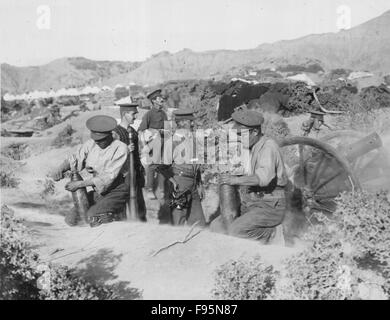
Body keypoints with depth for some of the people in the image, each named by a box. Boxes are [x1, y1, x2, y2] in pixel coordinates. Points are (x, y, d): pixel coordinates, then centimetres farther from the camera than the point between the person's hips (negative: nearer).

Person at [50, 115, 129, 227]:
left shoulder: (120, 148, -16)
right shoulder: (91, 144, 1)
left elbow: (108, 177, -20)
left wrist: (80, 184, -23)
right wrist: (60, 168, -19)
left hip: (114, 193, -6)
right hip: (96, 193, 6)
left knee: (91, 218, -25)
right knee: (71, 219, -3)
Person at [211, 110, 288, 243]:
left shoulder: (268, 146, -17)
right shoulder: (247, 147, 10)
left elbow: (264, 177, -33)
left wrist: (236, 180, -35)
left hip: (269, 207, -9)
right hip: (248, 204, 9)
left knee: (234, 231, -24)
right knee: (215, 226, -2)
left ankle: (267, 233, -1)